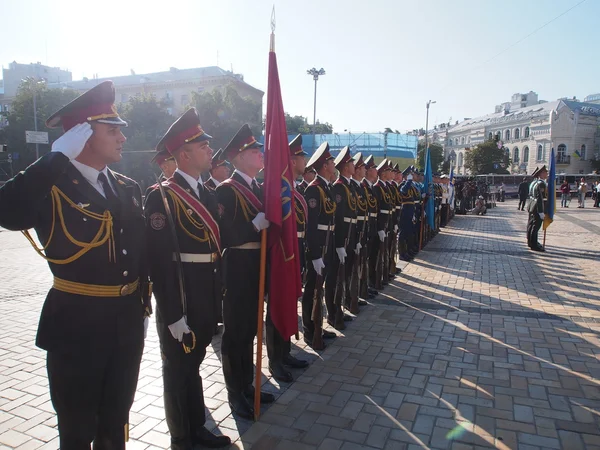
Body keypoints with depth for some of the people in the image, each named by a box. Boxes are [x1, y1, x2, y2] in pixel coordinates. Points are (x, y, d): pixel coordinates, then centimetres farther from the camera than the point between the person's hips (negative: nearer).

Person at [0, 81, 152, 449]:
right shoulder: (52, 187, -12)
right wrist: (60, 154, -29)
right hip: (77, 325, -5)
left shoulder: (129, 189, 5)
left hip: (128, 322, 6)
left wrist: (143, 307, 11)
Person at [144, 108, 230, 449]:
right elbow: (160, 259, -20)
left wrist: (219, 292, 7)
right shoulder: (162, 196, -16)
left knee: (194, 364, 22)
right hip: (179, 299, -7)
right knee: (179, 369, 11)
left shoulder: (208, 194, 9)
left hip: (207, 297, 8)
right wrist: (173, 315, -20)